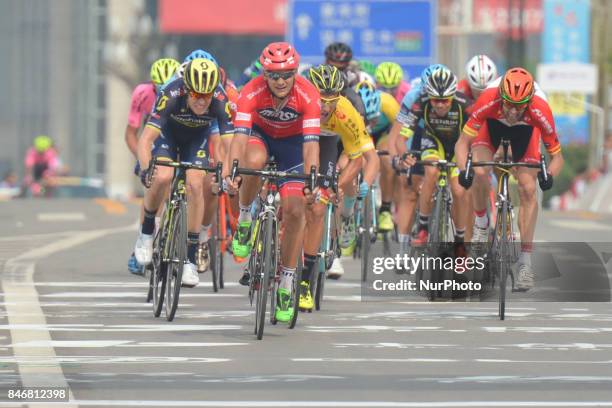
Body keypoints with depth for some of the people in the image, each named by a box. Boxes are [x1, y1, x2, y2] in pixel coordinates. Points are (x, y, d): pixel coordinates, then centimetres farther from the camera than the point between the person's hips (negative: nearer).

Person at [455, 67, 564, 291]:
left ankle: (525, 262, -9)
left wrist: (549, 175, -48)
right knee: (479, 172, -27)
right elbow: (462, 142, -31)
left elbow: (557, 155, -27)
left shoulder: (540, 110, -38)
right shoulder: (488, 101, -40)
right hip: (492, 123, 0)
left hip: (525, 129, 0)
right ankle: (481, 224, 3)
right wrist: (463, 170, -49)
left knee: (528, 190, -14)